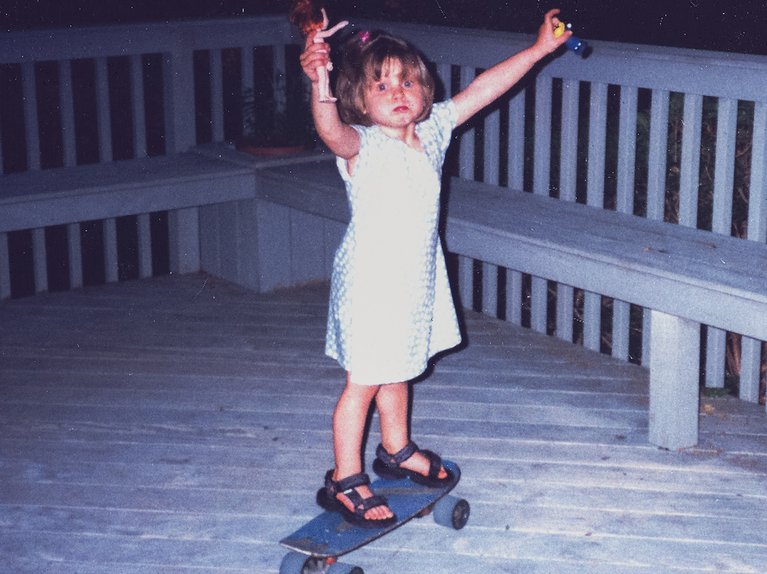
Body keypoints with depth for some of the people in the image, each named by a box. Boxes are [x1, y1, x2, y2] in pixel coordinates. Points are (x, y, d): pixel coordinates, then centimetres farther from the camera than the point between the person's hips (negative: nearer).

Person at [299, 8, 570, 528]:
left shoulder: (433, 131, 0)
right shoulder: (362, 146, -20)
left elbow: (482, 89, 4)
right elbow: (331, 130, -42)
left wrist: (538, 49, 6)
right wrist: (319, 84, -62)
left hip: (417, 279, 7)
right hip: (371, 280, -7)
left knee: (399, 368, 24)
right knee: (364, 381, 2)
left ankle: (397, 449, 44)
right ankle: (344, 480, 14)